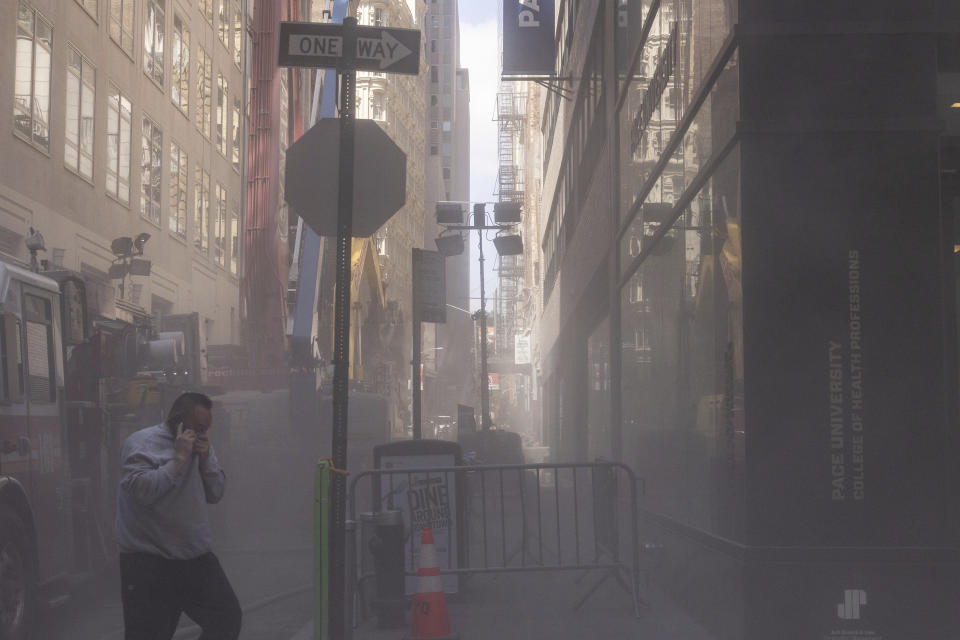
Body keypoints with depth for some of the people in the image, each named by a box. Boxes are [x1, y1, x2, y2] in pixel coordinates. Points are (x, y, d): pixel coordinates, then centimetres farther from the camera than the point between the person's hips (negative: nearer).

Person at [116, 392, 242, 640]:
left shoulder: (200, 445, 12)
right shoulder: (142, 443, -10)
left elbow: (215, 494, 9)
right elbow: (140, 490, -24)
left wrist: (206, 458, -6)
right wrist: (179, 458, -20)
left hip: (196, 556, 6)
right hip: (149, 562, -6)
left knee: (228, 620, 6)